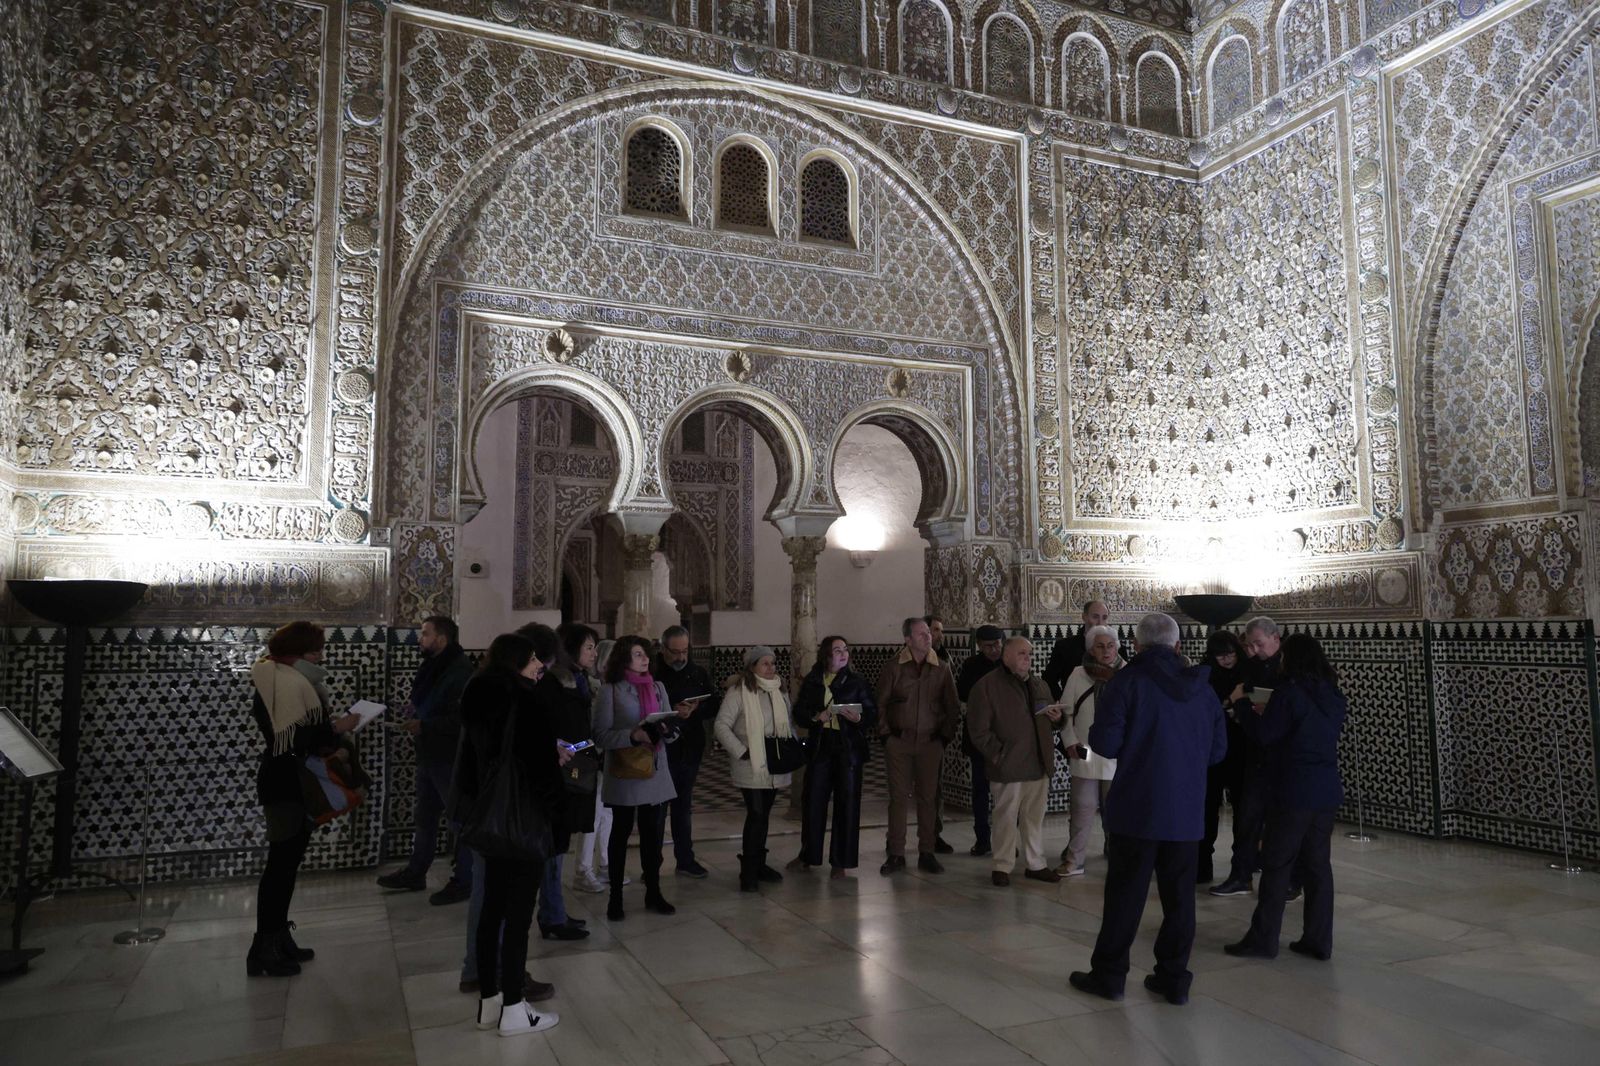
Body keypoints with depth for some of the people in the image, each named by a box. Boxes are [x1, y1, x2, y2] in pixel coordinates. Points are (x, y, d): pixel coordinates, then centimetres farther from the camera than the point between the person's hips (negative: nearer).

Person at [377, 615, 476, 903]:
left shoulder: (461, 670, -19)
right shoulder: (433, 666, 11)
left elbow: (462, 718, -27)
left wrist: (424, 725, -25)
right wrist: (414, 709, 4)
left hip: (452, 758, -10)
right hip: (429, 755, 10)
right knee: (425, 816, 19)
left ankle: (464, 882, 12)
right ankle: (415, 873, 33)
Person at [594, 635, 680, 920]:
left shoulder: (658, 687, 9)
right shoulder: (610, 690, -6)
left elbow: (670, 731, 11)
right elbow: (601, 736, -11)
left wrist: (667, 729, -12)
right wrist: (633, 735, -24)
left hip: (657, 774, 4)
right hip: (624, 775, -4)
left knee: (654, 835, 9)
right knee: (620, 835, 8)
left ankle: (653, 893, 23)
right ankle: (615, 897, 18)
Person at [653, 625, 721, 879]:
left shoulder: (698, 673, 6)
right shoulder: (651, 674, -9)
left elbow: (714, 706, 4)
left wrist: (695, 710, -17)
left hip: (690, 750, 4)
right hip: (661, 751, -4)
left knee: (684, 806, 16)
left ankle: (685, 859, 27)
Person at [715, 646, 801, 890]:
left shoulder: (779, 691, 11)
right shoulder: (738, 691, -11)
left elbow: (789, 723, 22)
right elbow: (722, 725, -13)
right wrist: (741, 751, -17)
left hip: (775, 767, 6)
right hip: (751, 767, -6)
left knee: (764, 815, 13)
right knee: (756, 816, -9)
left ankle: (759, 864, 25)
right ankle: (748, 872, 0)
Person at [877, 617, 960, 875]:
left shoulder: (941, 669, 1)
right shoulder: (894, 668, -3)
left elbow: (952, 706, 9)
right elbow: (880, 703, 4)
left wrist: (946, 734, 4)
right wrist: (886, 732, 1)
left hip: (930, 743, 1)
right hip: (900, 742, -1)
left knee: (928, 798, 4)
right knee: (898, 796, 1)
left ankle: (926, 854, 14)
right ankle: (896, 854, 8)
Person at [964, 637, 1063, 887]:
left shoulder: (1040, 685, 15)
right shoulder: (987, 686, -6)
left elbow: (1049, 724, 26)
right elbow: (978, 729, -8)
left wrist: (1056, 719, 4)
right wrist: (997, 753, -14)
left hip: (1039, 764, 6)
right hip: (1008, 767, -6)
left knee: (1035, 817, 13)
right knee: (1006, 817, 2)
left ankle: (1035, 864, 26)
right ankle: (1002, 866, 14)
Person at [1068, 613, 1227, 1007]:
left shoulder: (1128, 681, -11)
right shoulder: (1201, 687, 5)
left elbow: (1105, 744, -15)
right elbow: (1218, 749, 11)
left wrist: (1101, 734, 6)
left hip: (1136, 810, -4)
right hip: (1186, 812, 4)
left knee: (1124, 894, 5)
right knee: (1179, 897, 13)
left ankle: (1108, 975, 14)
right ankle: (1174, 979, 20)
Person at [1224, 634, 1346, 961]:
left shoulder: (1289, 691, -13)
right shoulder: (1333, 695, 9)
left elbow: (1264, 734, -12)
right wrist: (1268, 714, 16)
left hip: (1293, 793, -7)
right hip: (1327, 791, 7)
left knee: (1277, 864, -1)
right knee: (1317, 864, 12)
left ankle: (1263, 940, 4)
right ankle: (1319, 941, 16)